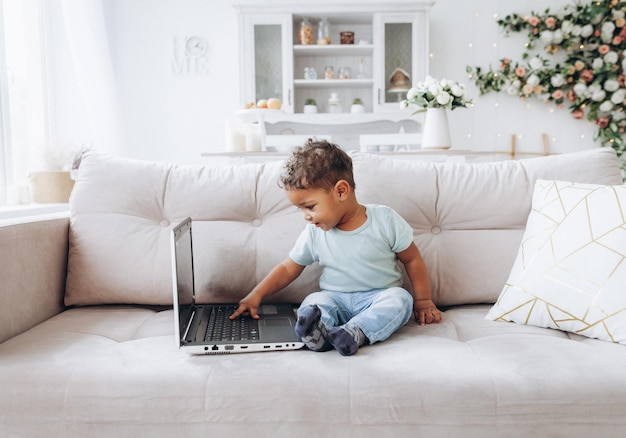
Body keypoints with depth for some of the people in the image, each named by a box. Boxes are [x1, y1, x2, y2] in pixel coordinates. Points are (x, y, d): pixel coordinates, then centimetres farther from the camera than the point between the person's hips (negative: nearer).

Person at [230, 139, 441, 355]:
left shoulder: (385, 220, -8)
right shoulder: (314, 234, -2)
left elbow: (412, 260, 1)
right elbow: (288, 268, 8)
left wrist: (423, 301, 2)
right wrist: (256, 295, 0)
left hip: (379, 297, -1)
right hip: (335, 299, 1)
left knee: (401, 298, -30)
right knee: (312, 303, -27)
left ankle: (354, 332, -48)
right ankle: (317, 331, -56)